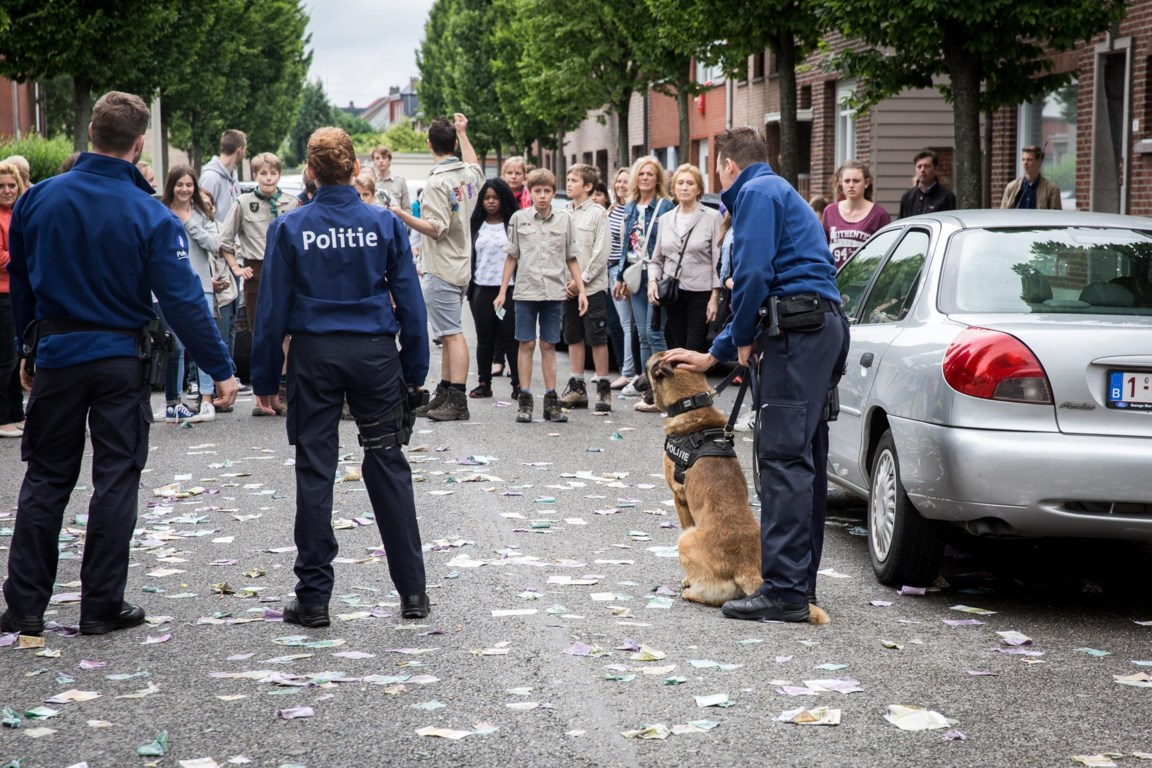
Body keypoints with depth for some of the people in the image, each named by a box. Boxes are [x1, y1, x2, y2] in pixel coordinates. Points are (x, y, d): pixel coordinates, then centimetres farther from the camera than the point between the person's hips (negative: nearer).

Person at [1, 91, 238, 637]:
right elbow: (183, 301, -13)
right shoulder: (151, 217, -13)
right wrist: (220, 370, -5)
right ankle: (101, 606, 9)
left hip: (56, 352, 3)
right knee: (116, 480, 6)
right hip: (121, 360, -3)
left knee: (45, 479, 11)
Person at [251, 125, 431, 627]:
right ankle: (412, 591, 8)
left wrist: (265, 378, 5)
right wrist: (416, 370, 7)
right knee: (389, 470, 6)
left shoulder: (289, 229, -4)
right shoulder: (384, 224, -2)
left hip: (315, 356, 0)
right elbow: (409, 300, 0)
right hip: (375, 354, 1)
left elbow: (273, 308, -2)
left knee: (314, 473, 4)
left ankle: (314, 598, 6)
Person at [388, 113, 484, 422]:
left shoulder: (437, 182, -17)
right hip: (461, 267, 9)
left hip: (441, 271, -9)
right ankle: (444, 395, 20)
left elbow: (436, 229, -22)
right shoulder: (469, 175, 8)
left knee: (452, 334, -10)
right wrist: (462, 133, 42)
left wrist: (402, 215, -23)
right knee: (449, 334, 14)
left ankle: (457, 402, -11)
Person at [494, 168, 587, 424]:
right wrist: (503, 291, 4)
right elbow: (512, 257, 6)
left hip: (555, 292, 1)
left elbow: (571, 259, 11)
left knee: (549, 345, 6)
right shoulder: (519, 218, 2)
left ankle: (551, 400, 9)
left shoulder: (564, 221, 5)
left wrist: (581, 290, 6)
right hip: (526, 291, -1)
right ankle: (525, 400, 6)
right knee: (527, 345, 2)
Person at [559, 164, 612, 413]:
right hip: (568, 288, 6)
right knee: (574, 338, 9)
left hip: (593, 287, -6)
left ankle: (603, 388, 1)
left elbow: (601, 252, -10)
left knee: (598, 338, -4)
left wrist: (582, 279, -12)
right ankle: (577, 388, 15)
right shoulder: (565, 215, 12)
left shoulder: (598, 214, -5)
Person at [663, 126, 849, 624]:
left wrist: (744, 339, -2)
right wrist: (713, 355, 33)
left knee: (783, 455, -12)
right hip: (824, 327, 10)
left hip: (799, 333, -10)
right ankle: (801, 583, 17)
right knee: (804, 457, 12)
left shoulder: (756, 192, -3)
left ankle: (785, 590, -14)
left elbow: (753, 273, -16)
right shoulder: (780, 192, 29)